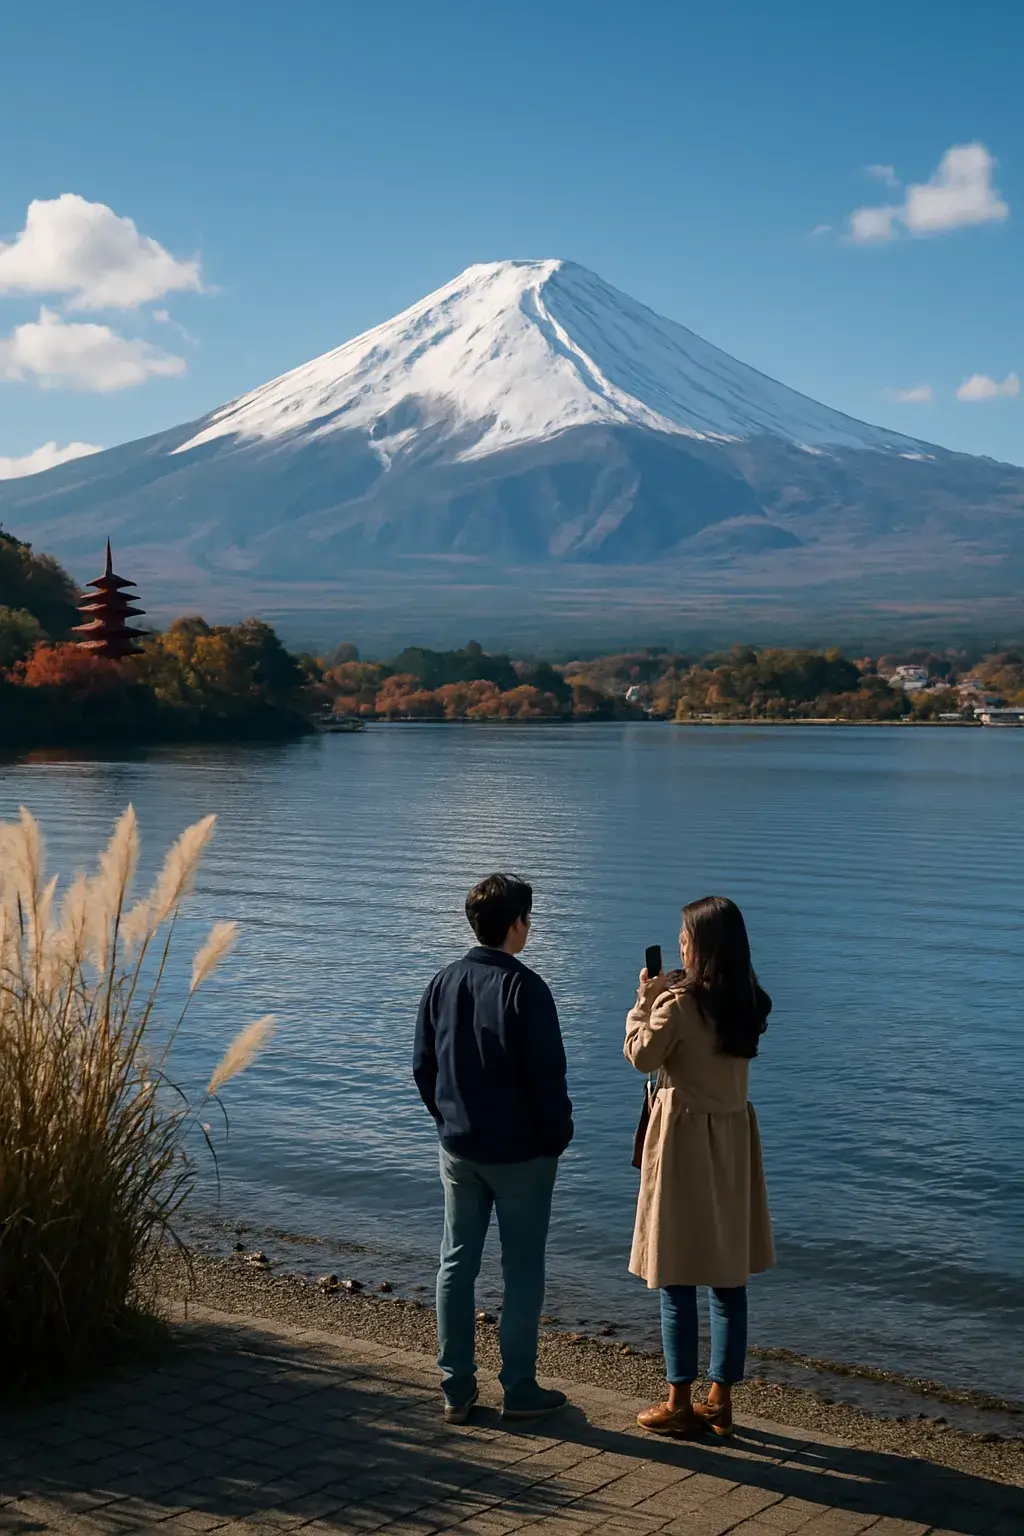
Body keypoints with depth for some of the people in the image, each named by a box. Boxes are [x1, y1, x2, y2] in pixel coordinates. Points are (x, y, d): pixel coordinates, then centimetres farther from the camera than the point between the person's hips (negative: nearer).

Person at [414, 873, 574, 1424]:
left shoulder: (443, 984, 1)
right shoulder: (524, 988, -17)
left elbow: (423, 1068, 7)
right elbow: (548, 1075, -17)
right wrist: (558, 1136, -2)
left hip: (458, 1149, 5)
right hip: (521, 1152, -5)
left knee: (456, 1264, 12)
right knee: (522, 1269, 6)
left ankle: (456, 1389, 17)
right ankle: (519, 1391, 13)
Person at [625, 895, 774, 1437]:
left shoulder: (678, 1004, -17)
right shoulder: (748, 1005, 2)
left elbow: (642, 1057, -5)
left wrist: (644, 1001, 6)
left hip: (684, 1136, -6)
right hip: (734, 1135, 6)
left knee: (677, 1279, 3)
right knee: (728, 1276, 10)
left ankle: (680, 1403, 9)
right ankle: (720, 1401, 17)